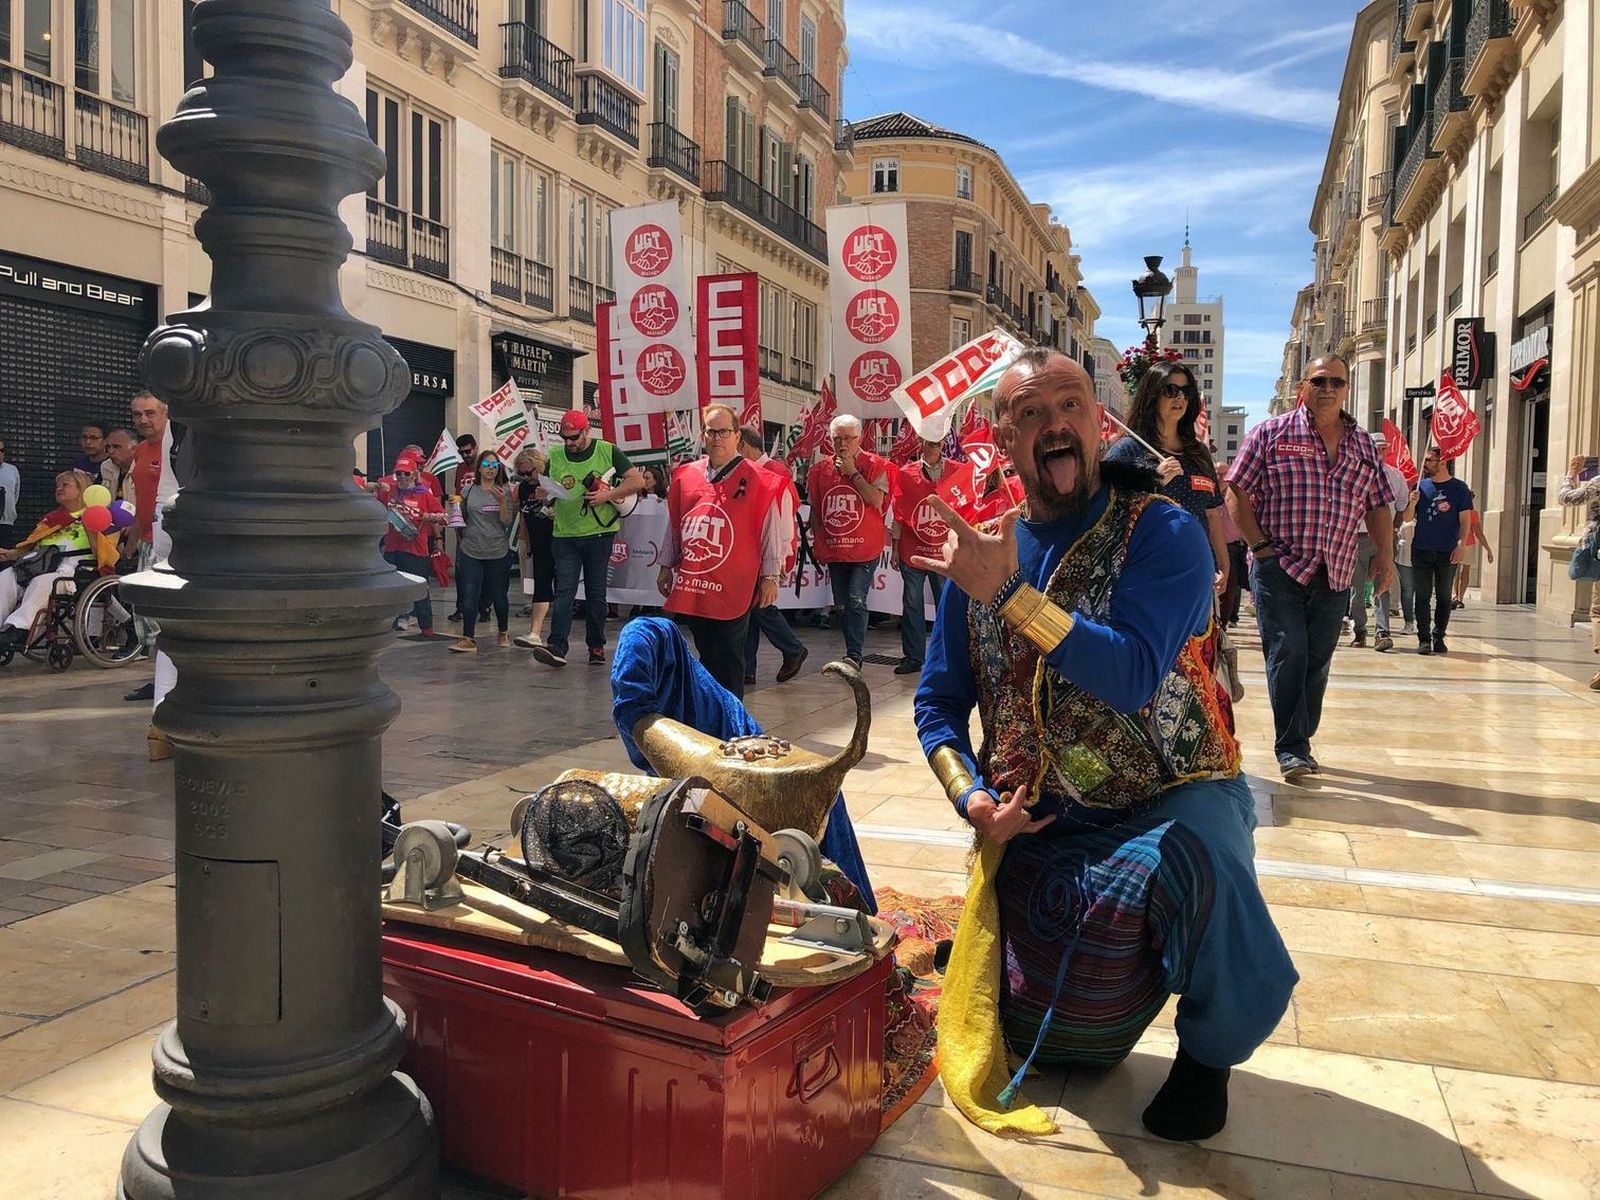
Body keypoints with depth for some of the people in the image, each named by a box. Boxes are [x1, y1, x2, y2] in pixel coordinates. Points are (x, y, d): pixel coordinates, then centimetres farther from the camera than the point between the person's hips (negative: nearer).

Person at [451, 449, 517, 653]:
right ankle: (468, 638, -2)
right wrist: (463, 535, 4)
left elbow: (507, 522, -7)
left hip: (498, 553, -1)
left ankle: (504, 632, 31)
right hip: (471, 552, 1)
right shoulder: (468, 491, 4)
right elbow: (461, 518, 17)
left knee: (499, 595, 11)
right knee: (469, 596, -5)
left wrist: (502, 502, -20)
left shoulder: (505, 492, 0)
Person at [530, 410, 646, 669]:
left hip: (599, 533, -1)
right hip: (565, 535, 2)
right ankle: (556, 647, -12)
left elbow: (638, 482, -4)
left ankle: (596, 646, 15)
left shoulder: (607, 451, 0)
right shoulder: (555, 455, 8)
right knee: (564, 592, -6)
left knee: (596, 593, 6)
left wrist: (607, 495, -15)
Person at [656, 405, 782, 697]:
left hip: (733, 588, -5)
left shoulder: (756, 481, -5)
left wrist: (769, 577, -5)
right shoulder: (685, 476, 9)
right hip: (692, 586, 5)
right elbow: (674, 526, 18)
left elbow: (771, 531, -3)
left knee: (728, 659, 1)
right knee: (706, 655, 15)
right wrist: (666, 566, 19)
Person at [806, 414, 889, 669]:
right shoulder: (821, 469, 8)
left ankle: (854, 656, -16)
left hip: (865, 549, -5)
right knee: (842, 606, 11)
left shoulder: (874, 465, -3)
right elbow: (815, 510, 16)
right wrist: (818, 543, 13)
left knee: (856, 600, -16)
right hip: (834, 551, 5)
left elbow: (877, 500, -18)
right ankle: (854, 654, 22)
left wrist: (853, 472, -15)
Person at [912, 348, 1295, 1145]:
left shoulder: (1161, 533, -13)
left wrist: (1012, 594, -31)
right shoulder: (978, 552, 0)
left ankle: (1207, 1054, -7)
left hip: (1168, 800, -4)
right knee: (1043, 1046, 7)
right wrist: (971, 795, -11)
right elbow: (939, 701, 5)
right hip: (1034, 825, 4)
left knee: (1199, 857, -39)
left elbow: (1133, 677, -29)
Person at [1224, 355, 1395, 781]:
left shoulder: (1363, 445, 15)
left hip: (1334, 577, 4)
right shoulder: (1271, 434, 1)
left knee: (1317, 662, 8)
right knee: (1287, 655, -9)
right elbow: (1238, 493, -2)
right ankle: (1291, 750, -4)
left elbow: (1379, 506, 18)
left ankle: (1301, 743, 20)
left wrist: (1385, 554, 4)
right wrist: (1261, 545, -8)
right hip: (1279, 570, -4)